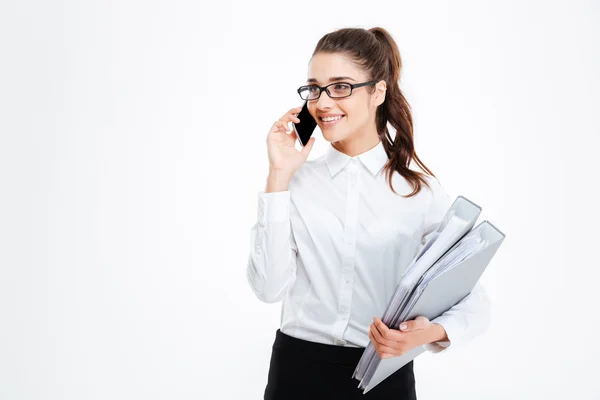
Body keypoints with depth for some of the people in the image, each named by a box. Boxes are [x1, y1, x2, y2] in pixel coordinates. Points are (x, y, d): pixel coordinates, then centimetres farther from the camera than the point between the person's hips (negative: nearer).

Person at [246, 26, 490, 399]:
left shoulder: (422, 190, -6)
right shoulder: (295, 181, -2)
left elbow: (473, 299, -5)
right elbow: (269, 286, -12)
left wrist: (431, 332, -25)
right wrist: (279, 176, -13)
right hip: (299, 370, 1)